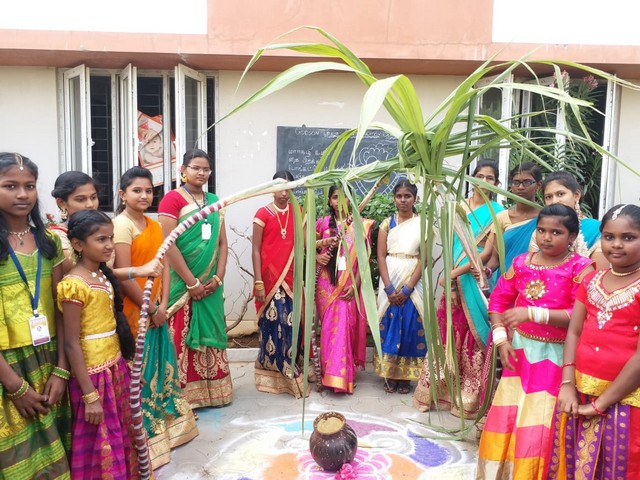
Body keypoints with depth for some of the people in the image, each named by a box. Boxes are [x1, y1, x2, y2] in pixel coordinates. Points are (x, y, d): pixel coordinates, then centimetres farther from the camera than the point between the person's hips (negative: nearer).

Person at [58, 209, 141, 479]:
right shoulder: (74, 285, -18)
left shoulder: (105, 275, 5)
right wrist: (89, 395, -18)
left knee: (121, 438, 18)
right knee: (101, 446, 7)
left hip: (116, 368, 8)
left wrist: (126, 366, 15)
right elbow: (71, 344, -18)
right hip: (92, 374, -7)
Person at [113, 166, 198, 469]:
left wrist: (163, 304, -2)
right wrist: (151, 308, -13)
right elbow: (123, 275, -19)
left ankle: (163, 426, 35)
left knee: (161, 366, 17)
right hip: (133, 311, -8)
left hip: (156, 309, 8)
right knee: (139, 371, 2)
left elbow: (163, 265, 9)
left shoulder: (154, 225, 10)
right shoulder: (121, 225, -14)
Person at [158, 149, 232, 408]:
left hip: (210, 283, 6)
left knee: (209, 334, 12)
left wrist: (218, 278, -2)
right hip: (183, 283, -6)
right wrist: (192, 283, -14)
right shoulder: (172, 199, -7)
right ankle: (183, 396, 11)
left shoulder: (214, 201, 12)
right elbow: (168, 246, -14)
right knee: (183, 338, 0)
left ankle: (210, 391, 24)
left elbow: (222, 242, 10)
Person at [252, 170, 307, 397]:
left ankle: (286, 372, 17)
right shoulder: (263, 213, -4)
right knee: (273, 323, -1)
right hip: (269, 278, -4)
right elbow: (256, 250, -6)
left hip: (291, 278, 4)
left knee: (290, 324, 5)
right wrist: (258, 282, -11)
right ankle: (273, 374, 11)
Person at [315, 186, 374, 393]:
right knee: (329, 327, 4)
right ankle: (330, 373, 15)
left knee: (344, 327, -6)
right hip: (327, 283, 2)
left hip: (349, 283, -2)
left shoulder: (361, 224, 1)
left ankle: (338, 376, 1)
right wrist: (317, 256, -9)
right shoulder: (322, 223, 6)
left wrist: (355, 284, -9)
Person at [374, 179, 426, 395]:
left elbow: (423, 258, -4)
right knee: (389, 325, 2)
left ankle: (406, 376, 12)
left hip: (413, 282, -1)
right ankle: (390, 375, 13)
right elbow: (381, 257, 0)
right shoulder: (387, 223, 6)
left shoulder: (423, 224, 2)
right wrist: (389, 287, -11)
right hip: (390, 281, 1)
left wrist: (407, 288, -12)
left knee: (410, 327, 1)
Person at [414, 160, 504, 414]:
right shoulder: (459, 207, 10)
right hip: (455, 280, 3)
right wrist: (451, 281, -6)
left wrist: (456, 272, -14)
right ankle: (439, 389, 21)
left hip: (478, 281, -3)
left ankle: (468, 397, 16)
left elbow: (488, 252, -9)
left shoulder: (497, 213, -2)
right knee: (449, 334, 9)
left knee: (474, 339, 3)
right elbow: (451, 245, 6)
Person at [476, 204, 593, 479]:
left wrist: (532, 313, -26)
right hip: (520, 350, 5)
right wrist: (501, 339, -3)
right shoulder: (521, 262, 2)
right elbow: (499, 300, 7)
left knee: (539, 425, 3)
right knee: (505, 416, 14)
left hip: (555, 356, -5)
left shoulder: (580, 268, -12)